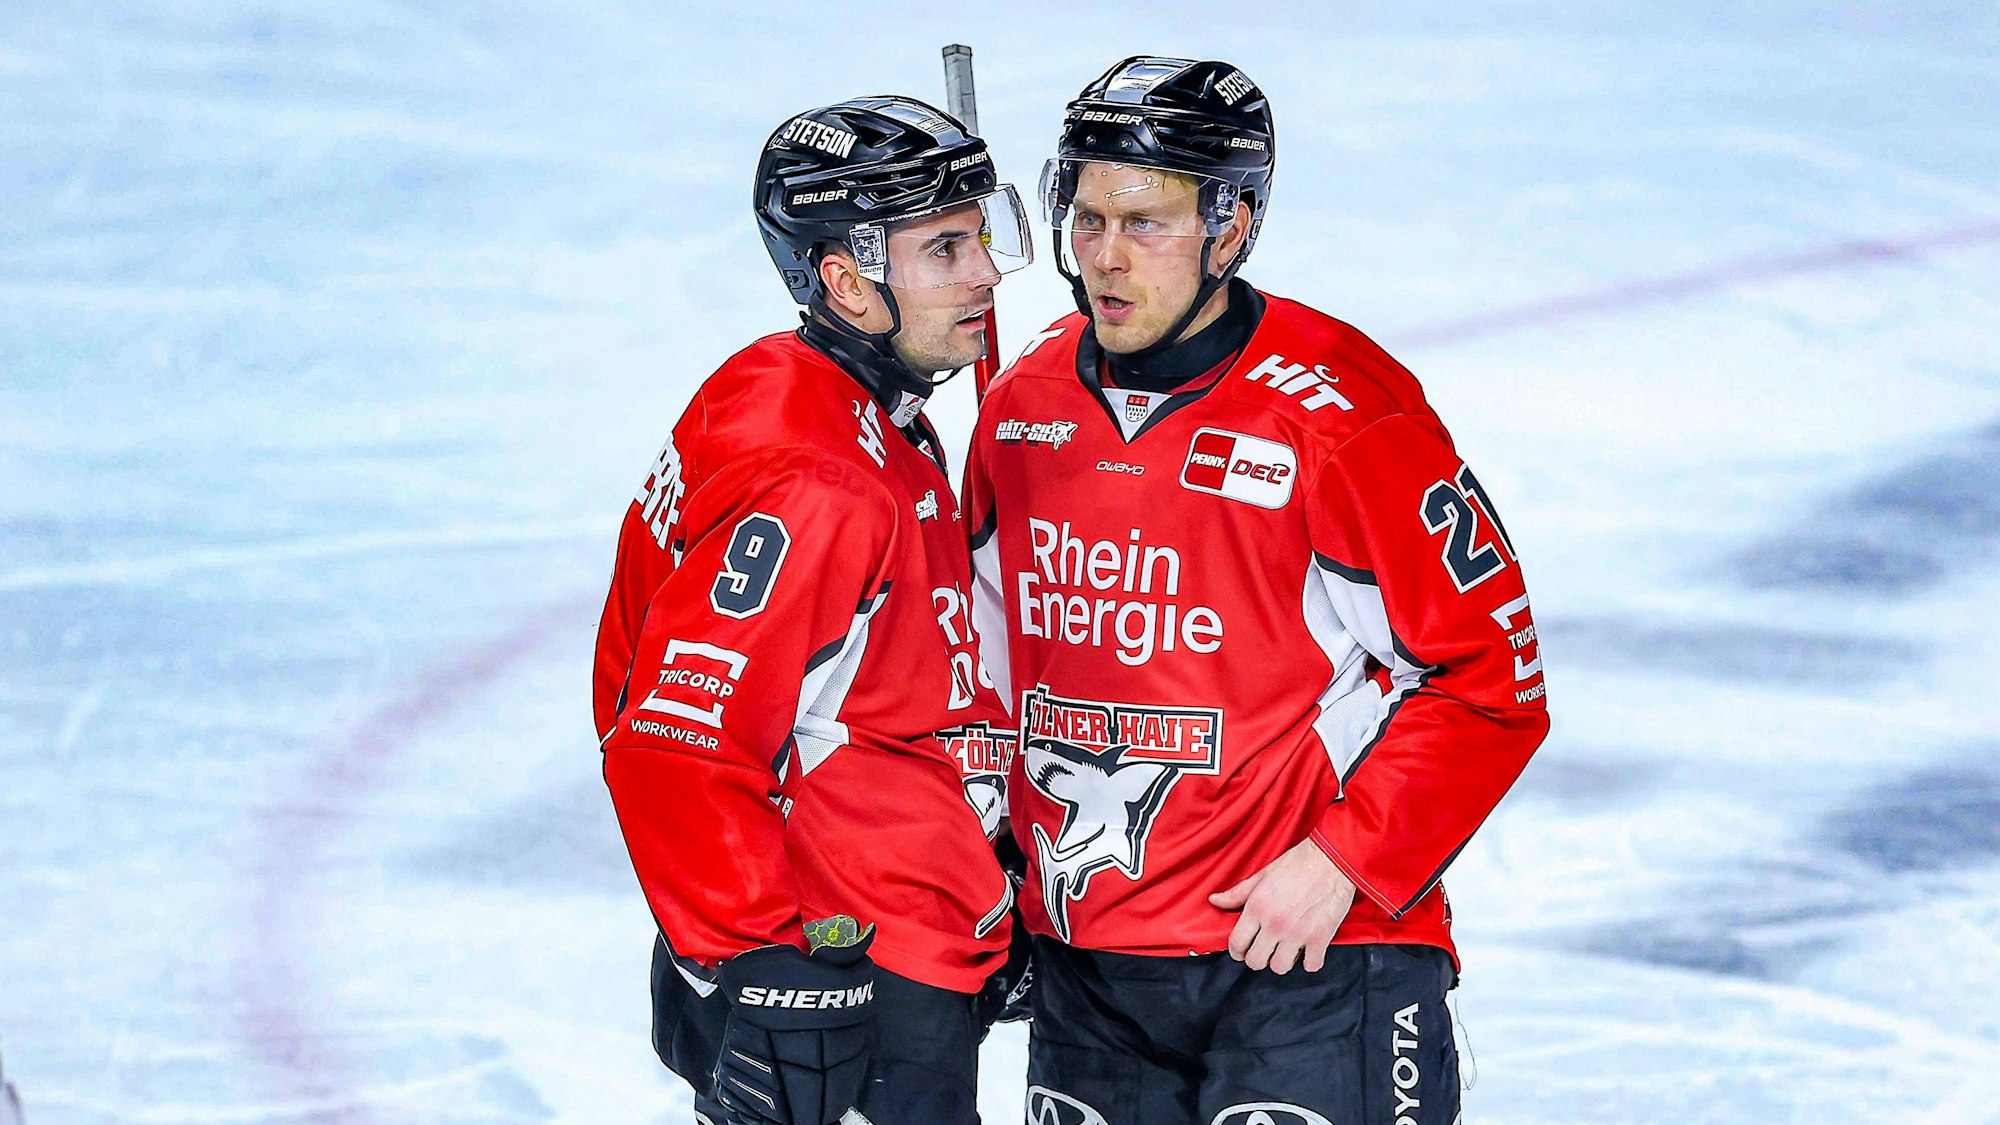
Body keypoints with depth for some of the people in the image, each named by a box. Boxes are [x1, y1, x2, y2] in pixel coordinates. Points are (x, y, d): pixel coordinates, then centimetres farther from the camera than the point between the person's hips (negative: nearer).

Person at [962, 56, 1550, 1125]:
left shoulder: (1340, 418, -14)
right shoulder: (1022, 410, 4)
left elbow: (1492, 684, -12)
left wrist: (1343, 861, -16)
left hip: (1310, 959, -6)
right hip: (1080, 960, 6)